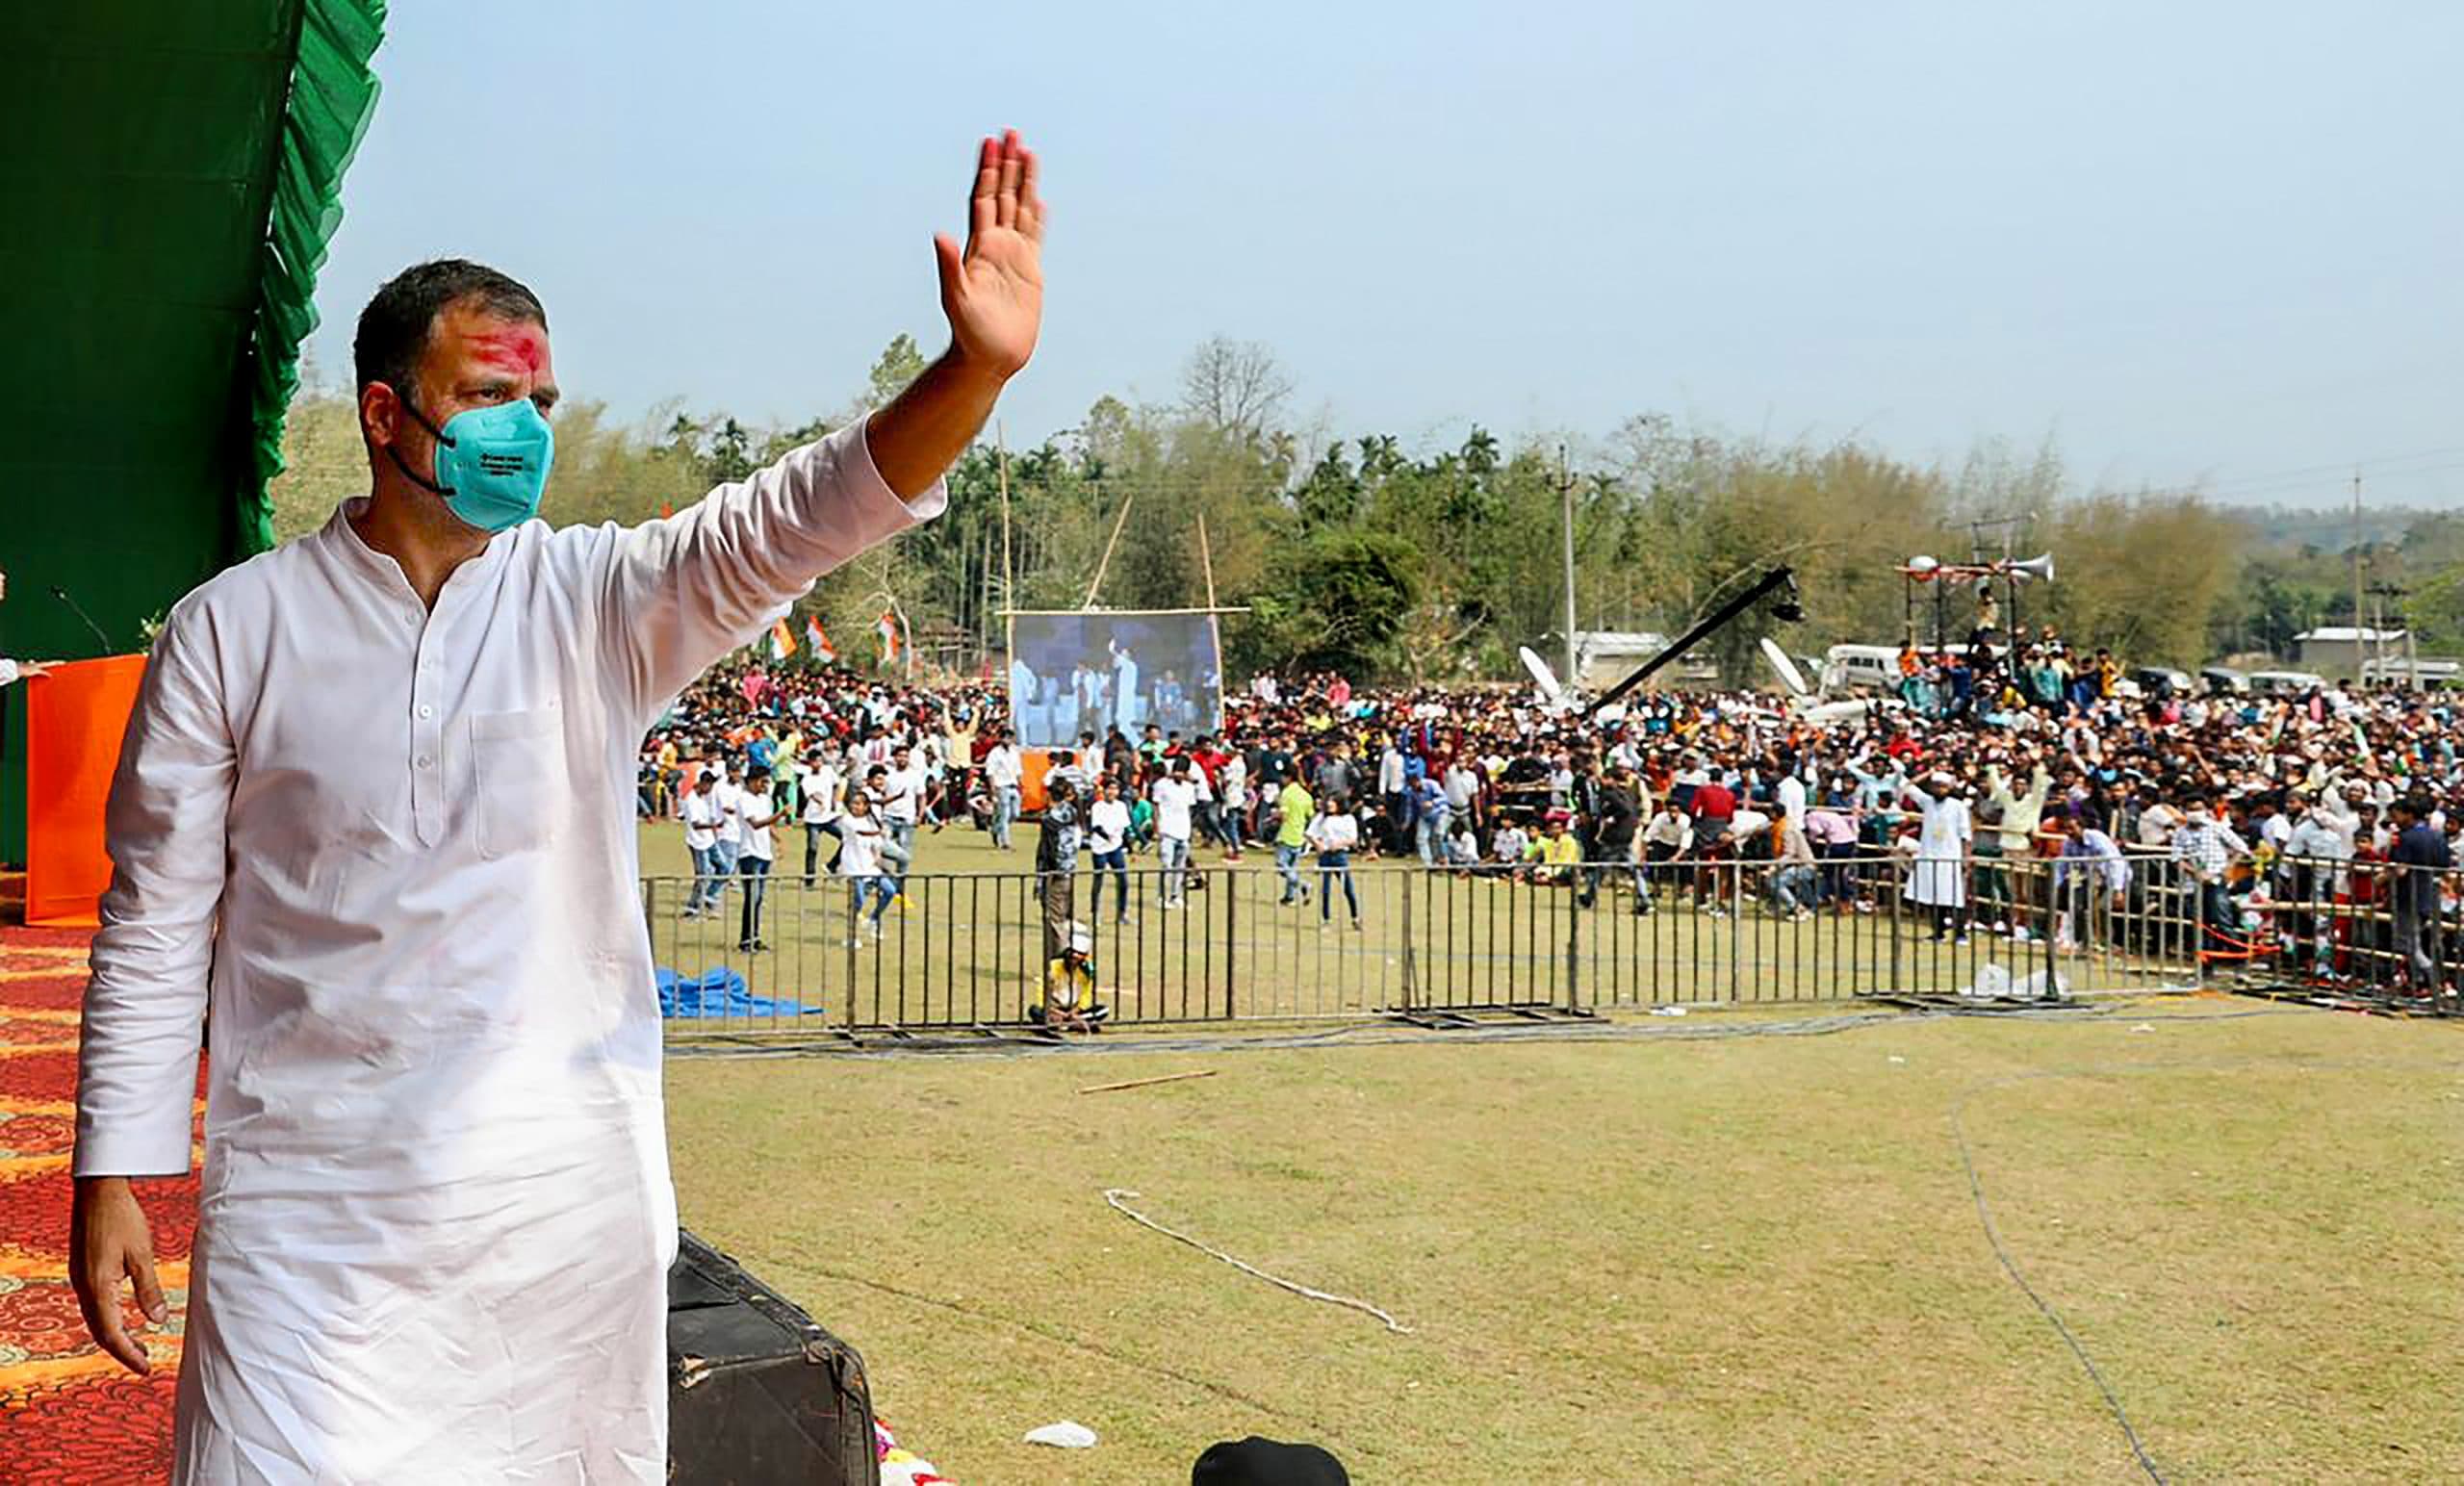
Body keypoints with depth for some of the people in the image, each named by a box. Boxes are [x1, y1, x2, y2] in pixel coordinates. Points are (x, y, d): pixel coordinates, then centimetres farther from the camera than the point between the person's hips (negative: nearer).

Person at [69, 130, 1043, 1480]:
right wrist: (112, 1176, 0)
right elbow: (158, 924, 3)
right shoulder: (232, 630, 0)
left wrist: (976, 368, -31)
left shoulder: (596, 602, 1)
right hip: (311, 1203, -1)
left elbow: (795, 515, -15)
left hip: (570, 1190, 1)